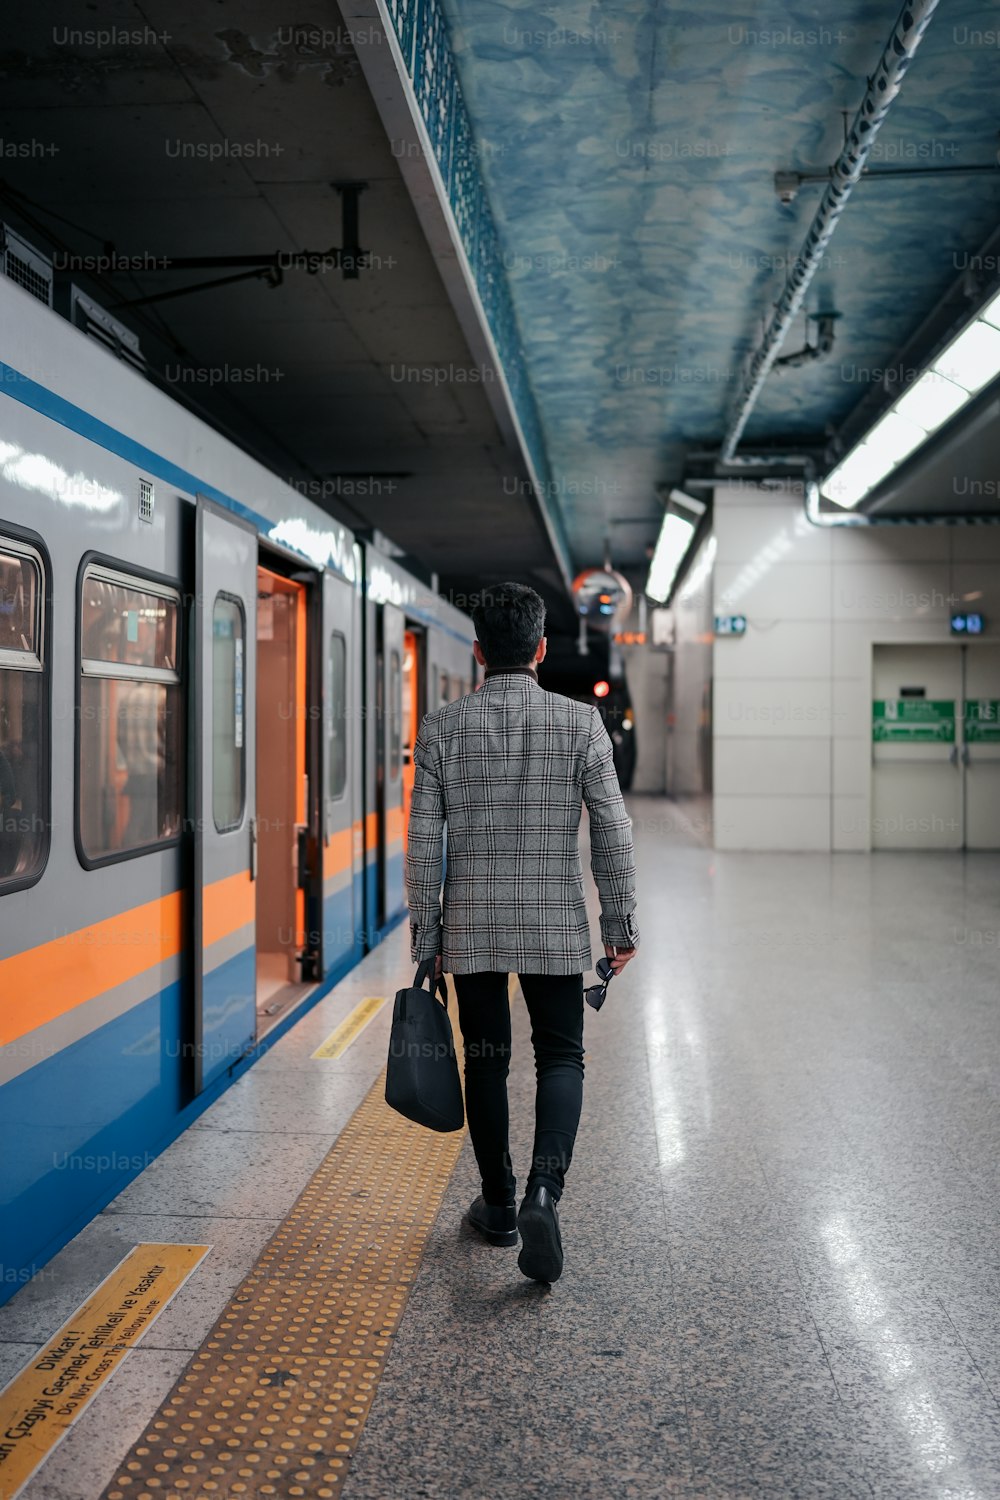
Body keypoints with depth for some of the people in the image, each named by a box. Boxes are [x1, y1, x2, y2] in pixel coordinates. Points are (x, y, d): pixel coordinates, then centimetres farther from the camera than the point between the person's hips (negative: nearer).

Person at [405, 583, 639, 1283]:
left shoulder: (441, 727, -3)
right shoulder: (580, 721, -6)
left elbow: (425, 840, -2)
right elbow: (612, 833, -6)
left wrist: (425, 932, 6)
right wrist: (622, 923, 4)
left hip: (471, 924, 1)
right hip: (556, 925, -1)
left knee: (487, 1061, 13)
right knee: (561, 1056, 10)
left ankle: (499, 1205, 25)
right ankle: (544, 1191, -9)